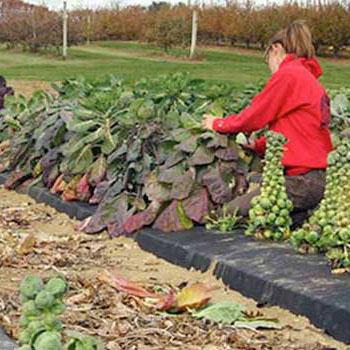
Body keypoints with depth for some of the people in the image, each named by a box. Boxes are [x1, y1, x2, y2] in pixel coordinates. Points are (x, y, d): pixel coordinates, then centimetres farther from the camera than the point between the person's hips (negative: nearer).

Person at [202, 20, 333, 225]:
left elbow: (253, 116, -2)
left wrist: (217, 124, 13)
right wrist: (258, 145, 20)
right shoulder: (312, 80, 19)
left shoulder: (287, 73, -9)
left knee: (232, 214, -8)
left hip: (300, 181, -9)